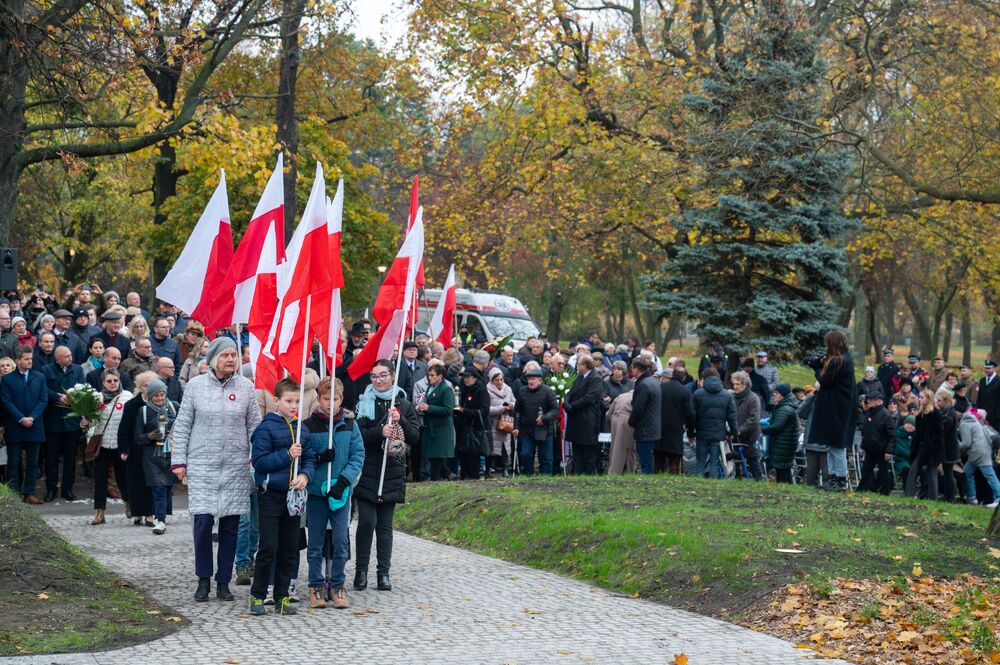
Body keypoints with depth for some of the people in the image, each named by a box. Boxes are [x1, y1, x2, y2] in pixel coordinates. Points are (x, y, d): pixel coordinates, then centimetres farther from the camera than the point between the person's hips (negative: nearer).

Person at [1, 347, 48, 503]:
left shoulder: (39, 377, 7)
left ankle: (29, 493, 10)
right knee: (13, 463, 1)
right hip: (14, 427, -2)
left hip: (34, 426, 2)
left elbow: (43, 400, 2)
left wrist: (31, 418, -11)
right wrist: (21, 419, -14)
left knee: (32, 463, 5)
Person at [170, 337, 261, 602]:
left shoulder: (245, 387, 5)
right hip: (202, 465, -2)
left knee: (230, 526, 5)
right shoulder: (195, 385, 2)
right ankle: (203, 580, 8)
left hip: (236, 467, 2)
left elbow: (254, 425, 9)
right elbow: (182, 426, 5)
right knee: (203, 521, -8)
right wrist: (178, 461, 0)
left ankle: (224, 581, 15)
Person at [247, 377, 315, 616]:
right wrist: (287, 455, -19)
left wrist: (305, 475, -9)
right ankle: (257, 596, 7)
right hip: (270, 495, -5)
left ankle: (282, 597, 17)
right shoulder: (266, 428, -8)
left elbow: (310, 458, 11)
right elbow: (260, 462, -12)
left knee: (289, 549, 8)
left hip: (293, 495, 5)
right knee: (268, 548, -5)